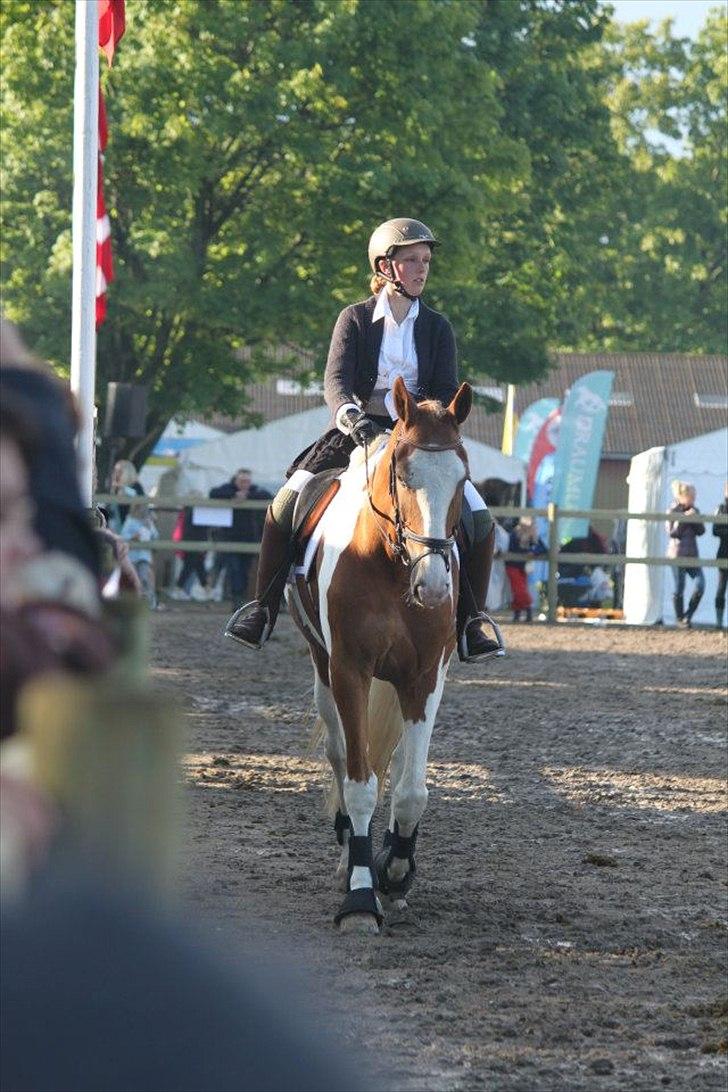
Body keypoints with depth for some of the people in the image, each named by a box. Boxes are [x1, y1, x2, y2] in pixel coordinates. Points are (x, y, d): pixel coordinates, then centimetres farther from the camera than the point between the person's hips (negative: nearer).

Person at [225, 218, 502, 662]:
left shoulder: (437, 328, 7)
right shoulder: (355, 319, 1)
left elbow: (447, 391, 1)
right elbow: (335, 380, -12)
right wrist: (350, 416, -34)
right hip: (357, 432, -1)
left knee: (480, 520, -16)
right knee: (285, 507, -20)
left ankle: (471, 618, 0)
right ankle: (263, 608, -5)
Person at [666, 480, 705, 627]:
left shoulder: (693, 510, 11)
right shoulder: (673, 511, -4)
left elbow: (701, 531, 6)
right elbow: (672, 533, -12)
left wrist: (696, 518, -9)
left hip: (692, 554, 5)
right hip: (678, 554, -5)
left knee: (700, 585, -8)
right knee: (679, 589, -3)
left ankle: (688, 616, 6)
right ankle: (680, 619, 9)